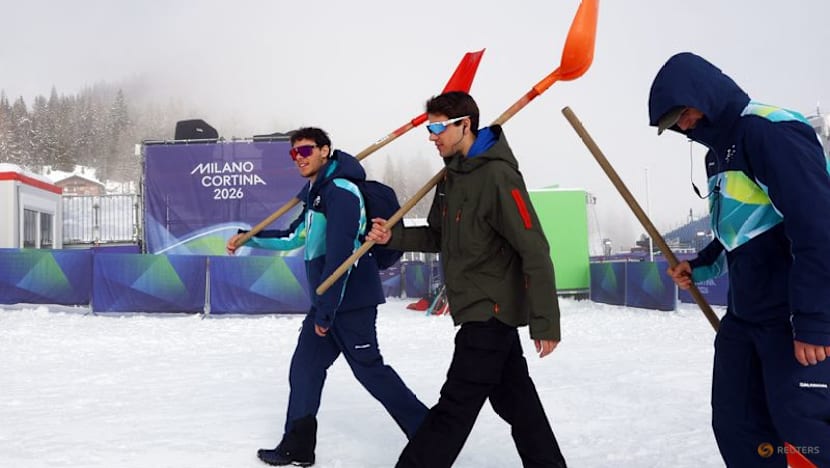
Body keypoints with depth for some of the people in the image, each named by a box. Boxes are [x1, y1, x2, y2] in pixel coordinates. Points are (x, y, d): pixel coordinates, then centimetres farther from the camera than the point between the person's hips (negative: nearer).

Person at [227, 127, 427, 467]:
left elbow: (339, 254, -21)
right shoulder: (316, 193, 16)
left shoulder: (341, 191, -15)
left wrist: (325, 309, -20)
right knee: (305, 368, 11)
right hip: (327, 301, 10)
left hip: (350, 299, -10)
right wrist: (248, 238, 26)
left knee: (369, 368, -5)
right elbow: (294, 238, 29)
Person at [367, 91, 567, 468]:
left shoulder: (497, 176, -19)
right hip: (491, 310, 9)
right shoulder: (453, 175, 10)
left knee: (455, 407, -3)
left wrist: (545, 322, -21)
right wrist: (394, 237, -1)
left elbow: (535, 252, -21)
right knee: (514, 397, 17)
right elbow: (438, 238, 17)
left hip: (491, 310, -9)